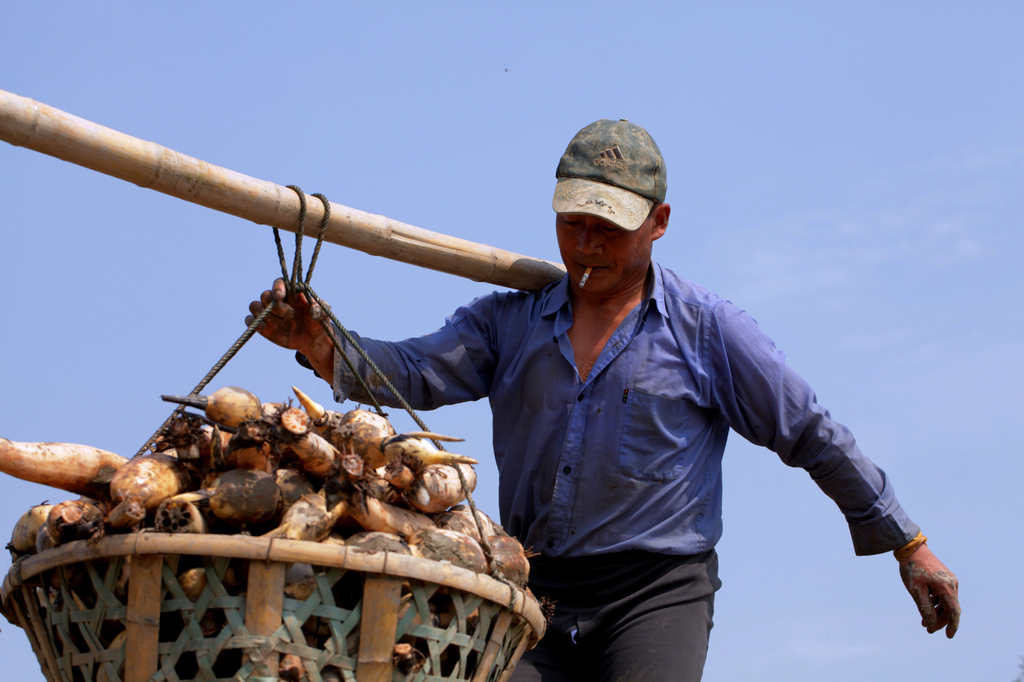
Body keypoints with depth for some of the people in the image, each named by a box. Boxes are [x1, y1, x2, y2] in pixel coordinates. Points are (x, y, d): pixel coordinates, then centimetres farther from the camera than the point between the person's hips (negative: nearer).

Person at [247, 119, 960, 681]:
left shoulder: (706, 328, 4)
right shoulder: (509, 321, 12)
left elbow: (814, 436, 7)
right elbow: (416, 371, -1)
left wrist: (910, 547, 8)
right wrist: (321, 344, -21)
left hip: (656, 592, -3)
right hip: (535, 595, 3)